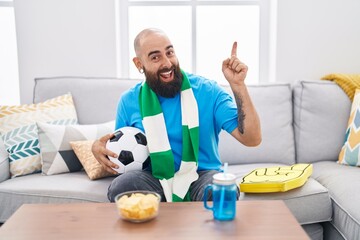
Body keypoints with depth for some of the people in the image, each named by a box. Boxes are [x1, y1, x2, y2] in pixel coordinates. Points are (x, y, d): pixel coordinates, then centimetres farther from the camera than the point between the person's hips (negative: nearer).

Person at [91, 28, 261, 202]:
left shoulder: (207, 91, -4)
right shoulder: (129, 101, 4)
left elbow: (252, 139, -10)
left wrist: (238, 85, -18)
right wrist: (99, 148, -5)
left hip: (202, 175, -2)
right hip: (155, 177, 2)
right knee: (119, 188, -29)